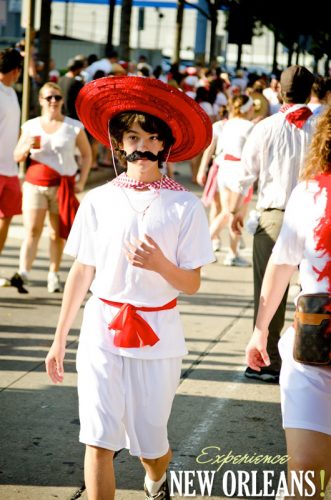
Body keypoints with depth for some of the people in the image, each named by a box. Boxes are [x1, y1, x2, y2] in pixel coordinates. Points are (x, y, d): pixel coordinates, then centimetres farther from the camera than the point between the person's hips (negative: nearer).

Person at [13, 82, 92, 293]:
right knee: (32, 230, -10)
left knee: (58, 232, 4)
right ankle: (23, 273, -18)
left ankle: (54, 274, 13)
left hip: (63, 186, 0)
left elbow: (87, 155, 8)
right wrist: (27, 147, -13)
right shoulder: (31, 126, 7)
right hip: (35, 183, 1)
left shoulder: (74, 127, 2)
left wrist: (81, 181, -2)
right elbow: (17, 156, 9)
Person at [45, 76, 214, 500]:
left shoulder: (184, 206, -5)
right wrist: (59, 339, 9)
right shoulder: (99, 201, 0)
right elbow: (81, 273, 7)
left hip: (157, 334, -1)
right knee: (98, 440, -6)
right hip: (102, 330, 1)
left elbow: (192, 284, -3)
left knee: (150, 444, 11)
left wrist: (160, 264, -24)